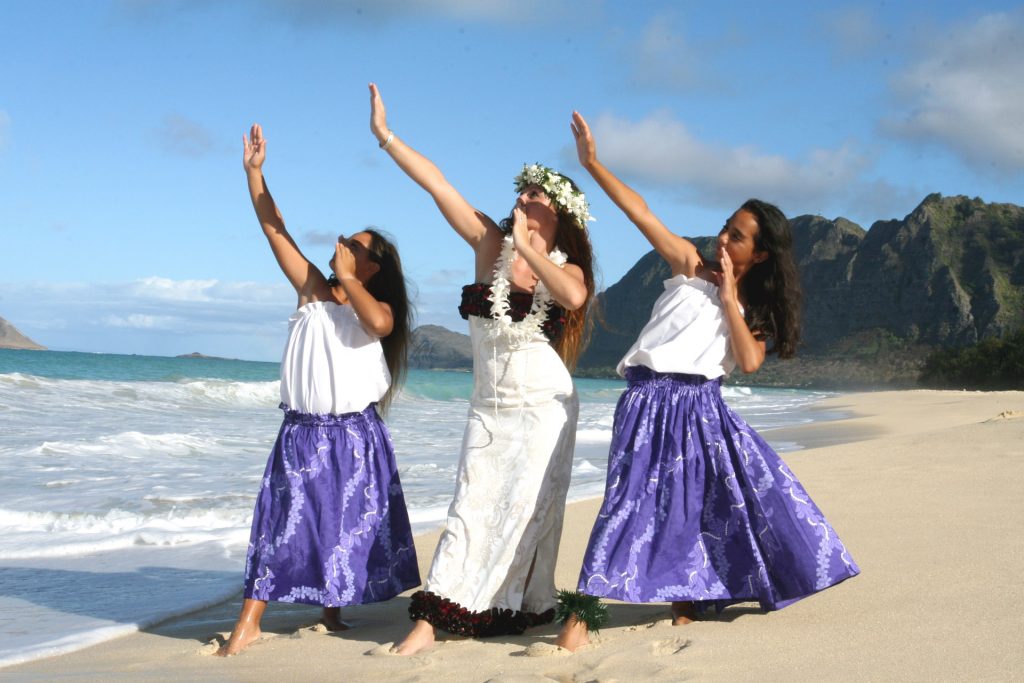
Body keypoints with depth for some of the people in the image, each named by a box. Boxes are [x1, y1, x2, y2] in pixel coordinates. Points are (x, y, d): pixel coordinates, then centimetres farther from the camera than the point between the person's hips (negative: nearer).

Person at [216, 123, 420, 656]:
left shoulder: (377, 306, 1)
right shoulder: (313, 290, 7)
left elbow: (377, 323, -26)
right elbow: (275, 230, 5)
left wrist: (346, 277, -14)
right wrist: (254, 171, 1)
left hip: (354, 437, -1)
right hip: (301, 432, 1)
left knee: (347, 524, 8)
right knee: (283, 519, -1)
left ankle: (332, 608, 26)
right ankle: (249, 621, 0)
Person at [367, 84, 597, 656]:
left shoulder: (567, 268, -1)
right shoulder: (491, 244, 2)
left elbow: (573, 297, -27)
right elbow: (436, 183, -5)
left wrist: (527, 246, -23)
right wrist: (386, 136, -11)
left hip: (545, 405, -1)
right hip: (490, 407, 1)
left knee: (527, 508, -3)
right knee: (473, 506, -5)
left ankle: (519, 608, 11)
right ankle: (432, 619, -8)